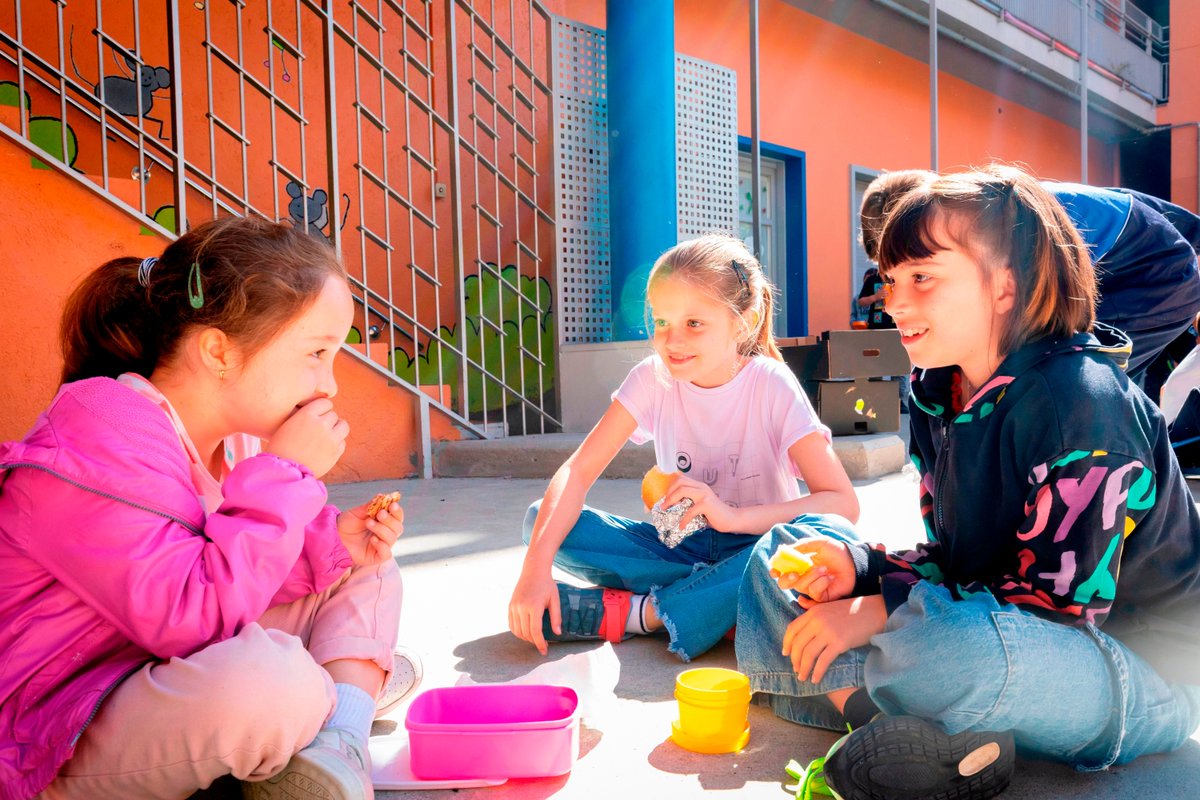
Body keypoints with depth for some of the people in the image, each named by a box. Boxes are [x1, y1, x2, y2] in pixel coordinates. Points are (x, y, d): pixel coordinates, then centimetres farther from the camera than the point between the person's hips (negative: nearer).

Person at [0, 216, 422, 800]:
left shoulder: (234, 434, 3)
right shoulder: (98, 439, -24)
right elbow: (192, 618, -32)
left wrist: (332, 544, -7)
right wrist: (286, 474, -26)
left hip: (172, 668, 10)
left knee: (364, 572, 9)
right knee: (272, 675, -39)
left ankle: (334, 744, -12)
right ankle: (356, 680, -7)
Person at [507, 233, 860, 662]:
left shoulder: (773, 388, -16)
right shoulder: (653, 377, -9)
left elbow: (843, 503, -23)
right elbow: (578, 470, -16)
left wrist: (733, 515, -35)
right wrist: (536, 566, -31)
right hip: (680, 544, 3)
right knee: (542, 521, -18)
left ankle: (635, 612, -25)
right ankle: (716, 601, -20)